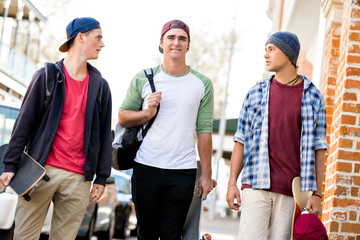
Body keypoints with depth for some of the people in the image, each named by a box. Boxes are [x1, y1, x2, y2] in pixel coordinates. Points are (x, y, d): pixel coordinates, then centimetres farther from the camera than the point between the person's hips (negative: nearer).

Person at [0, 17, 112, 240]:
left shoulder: (100, 85, 13)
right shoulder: (47, 76, 4)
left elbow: (104, 133, 13)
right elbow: (24, 121, 2)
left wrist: (101, 177, 9)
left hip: (78, 179, 2)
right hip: (41, 170, -2)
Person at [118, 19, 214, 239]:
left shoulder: (202, 84, 7)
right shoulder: (144, 79, 6)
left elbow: (204, 131, 5)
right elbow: (123, 117, 9)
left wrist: (207, 174, 2)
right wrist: (147, 113, -10)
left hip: (183, 172, 0)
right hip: (146, 169, 1)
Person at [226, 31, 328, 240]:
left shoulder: (313, 96, 6)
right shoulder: (256, 92, 10)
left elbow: (318, 148, 5)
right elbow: (241, 140, 10)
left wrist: (317, 193, 0)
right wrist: (232, 183, 2)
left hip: (291, 191, 0)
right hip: (256, 187, 1)